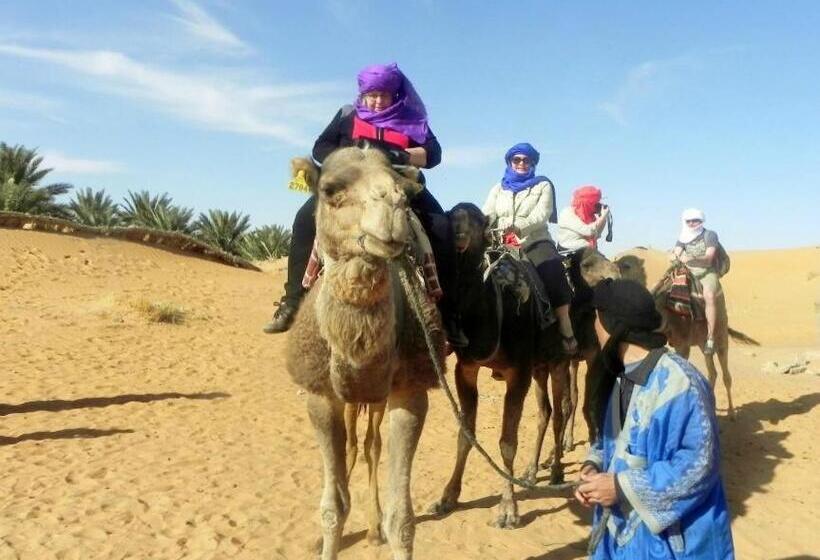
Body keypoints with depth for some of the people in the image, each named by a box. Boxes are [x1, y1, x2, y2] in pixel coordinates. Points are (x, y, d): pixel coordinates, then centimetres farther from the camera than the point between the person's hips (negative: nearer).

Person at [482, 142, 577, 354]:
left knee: (553, 272, -31)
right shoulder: (499, 189, 21)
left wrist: (517, 227, -25)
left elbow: (540, 216, -5)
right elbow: (486, 216, 7)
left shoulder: (543, 186, 13)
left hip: (535, 242, -3)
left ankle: (567, 332, -28)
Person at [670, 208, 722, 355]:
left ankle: (710, 337, -32)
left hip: (708, 273, -5)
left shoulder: (710, 235, -7)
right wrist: (674, 257, -32)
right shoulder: (683, 238, 7)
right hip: (689, 274, 5)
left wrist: (693, 259, -37)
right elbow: (676, 254, -7)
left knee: (709, 295, -33)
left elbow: (708, 258, -18)